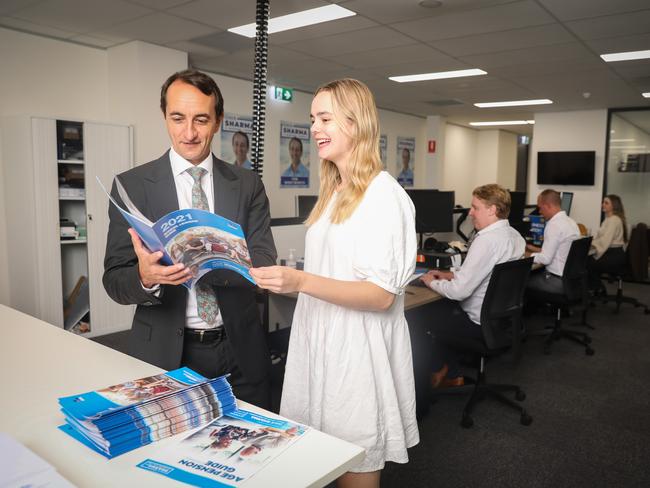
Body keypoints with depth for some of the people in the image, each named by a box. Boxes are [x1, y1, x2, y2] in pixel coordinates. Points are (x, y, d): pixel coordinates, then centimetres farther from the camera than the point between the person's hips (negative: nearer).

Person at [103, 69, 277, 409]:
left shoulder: (247, 184, 0)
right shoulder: (132, 185, -4)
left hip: (240, 352, 2)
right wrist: (145, 276, -28)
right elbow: (114, 280, -5)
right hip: (166, 354, -1)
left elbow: (264, 263, -9)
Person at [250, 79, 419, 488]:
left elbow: (382, 295, -20)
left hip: (358, 351, -8)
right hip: (321, 342, 8)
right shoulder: (333, 193, 13)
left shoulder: (384, 195, -14)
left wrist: (302, 282, -30)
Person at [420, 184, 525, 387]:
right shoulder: (514, 235, 2)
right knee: (440, 307, 20)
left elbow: (459, 291, -27)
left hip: (482, 324, -9)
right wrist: (451, 274, 10)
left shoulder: (487, 240, -26)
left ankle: (438, 372, 34)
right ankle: (453, 375, 25)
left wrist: (432, 282, -10)